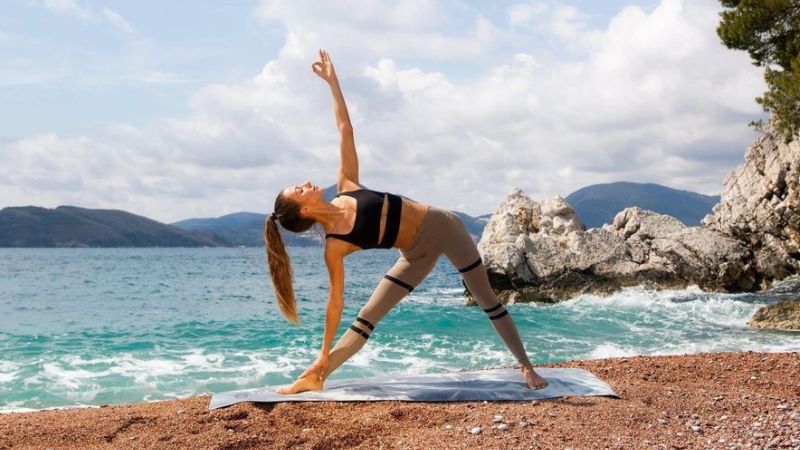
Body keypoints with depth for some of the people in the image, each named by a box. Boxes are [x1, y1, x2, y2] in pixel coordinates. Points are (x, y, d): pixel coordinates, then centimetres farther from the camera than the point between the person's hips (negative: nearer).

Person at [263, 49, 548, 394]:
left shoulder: (345, 187, -8)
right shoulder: (334, 246, -17)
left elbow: (345, 132, -3)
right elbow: (336, 300, -13)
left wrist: (333, 83, -7)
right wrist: (324, 355, -13)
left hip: (442, 225, 2)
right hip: (418, 255, -2)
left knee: (487, 299, 7)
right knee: (366, 317, -2)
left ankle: (526, 365, 18)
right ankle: (314, 376, 8)